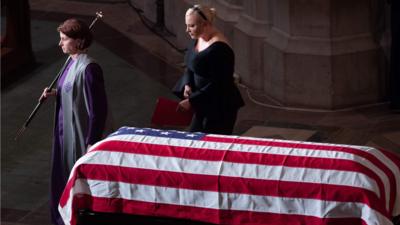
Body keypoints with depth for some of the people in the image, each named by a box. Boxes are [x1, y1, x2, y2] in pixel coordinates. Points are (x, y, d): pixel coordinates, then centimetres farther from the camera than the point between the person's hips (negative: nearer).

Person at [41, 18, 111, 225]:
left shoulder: (88, 68, -21)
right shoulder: (71, 62, 6)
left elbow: (98, 109, -20)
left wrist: (91, 143, -19)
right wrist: (55, 94, 3)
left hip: (80, 136, -9)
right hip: (65, 132, 9)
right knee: (63, 178, 16)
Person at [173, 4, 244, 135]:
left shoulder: (219, 48, -21)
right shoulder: (197, 40, 5)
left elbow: (217, 84, -22)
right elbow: (191, 68, 17)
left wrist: (191, 100, -21)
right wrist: (187, 85, -4)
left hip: (220, 108, -9)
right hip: (203, 105, 9)